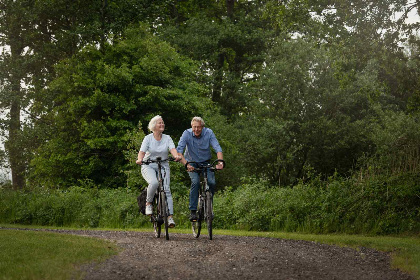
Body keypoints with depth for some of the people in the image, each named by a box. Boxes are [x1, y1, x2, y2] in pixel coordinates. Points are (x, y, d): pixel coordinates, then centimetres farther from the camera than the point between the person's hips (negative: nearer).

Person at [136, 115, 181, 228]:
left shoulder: (167, 138, 4)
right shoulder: (148, 138, -2)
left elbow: (172, 149, -13)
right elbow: (142, 151, -13)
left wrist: (176, 156, -36)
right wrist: (139, 159, -36)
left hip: (163, 166, 2)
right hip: (148, 166, -2)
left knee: (166, 189, -15)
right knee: (154, 183, -32)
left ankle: (170, 217, -19)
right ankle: (148, 203, -5)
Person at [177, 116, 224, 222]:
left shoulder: (209, 133, -17)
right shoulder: (187, 134, -20)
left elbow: (217, 148, -25)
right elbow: (179, 151, -28)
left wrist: (220, 162, -44)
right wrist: (186, 164, -45)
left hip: (206, 163, 2)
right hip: (192, 163, -2)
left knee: (212, 182, -19)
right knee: (195, 181, -26)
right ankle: (193, 210, -21)